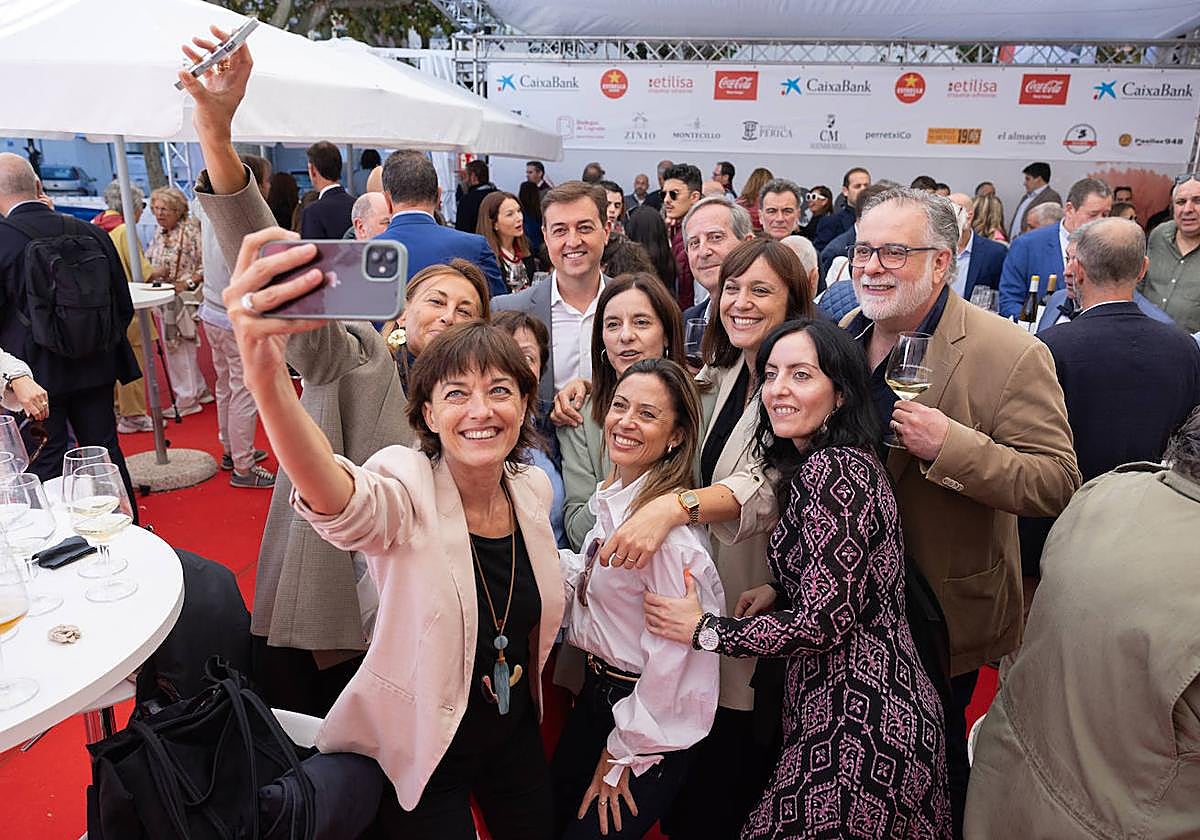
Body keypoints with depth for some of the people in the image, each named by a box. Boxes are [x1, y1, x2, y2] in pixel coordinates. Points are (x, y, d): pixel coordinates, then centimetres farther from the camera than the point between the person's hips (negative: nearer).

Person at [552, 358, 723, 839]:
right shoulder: (612, 500, 0)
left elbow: (673, 655, -24)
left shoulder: (669, 524, -28)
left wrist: (622, 754, -12)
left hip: (649, 721, -8)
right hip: (596, 693, 8)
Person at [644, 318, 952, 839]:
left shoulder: (833, 470, -20)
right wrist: (779, 593, 4)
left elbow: (826, 622, -23)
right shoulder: (839, 462, 11)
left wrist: (704, 630, -14)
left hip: (858, 722, -10)